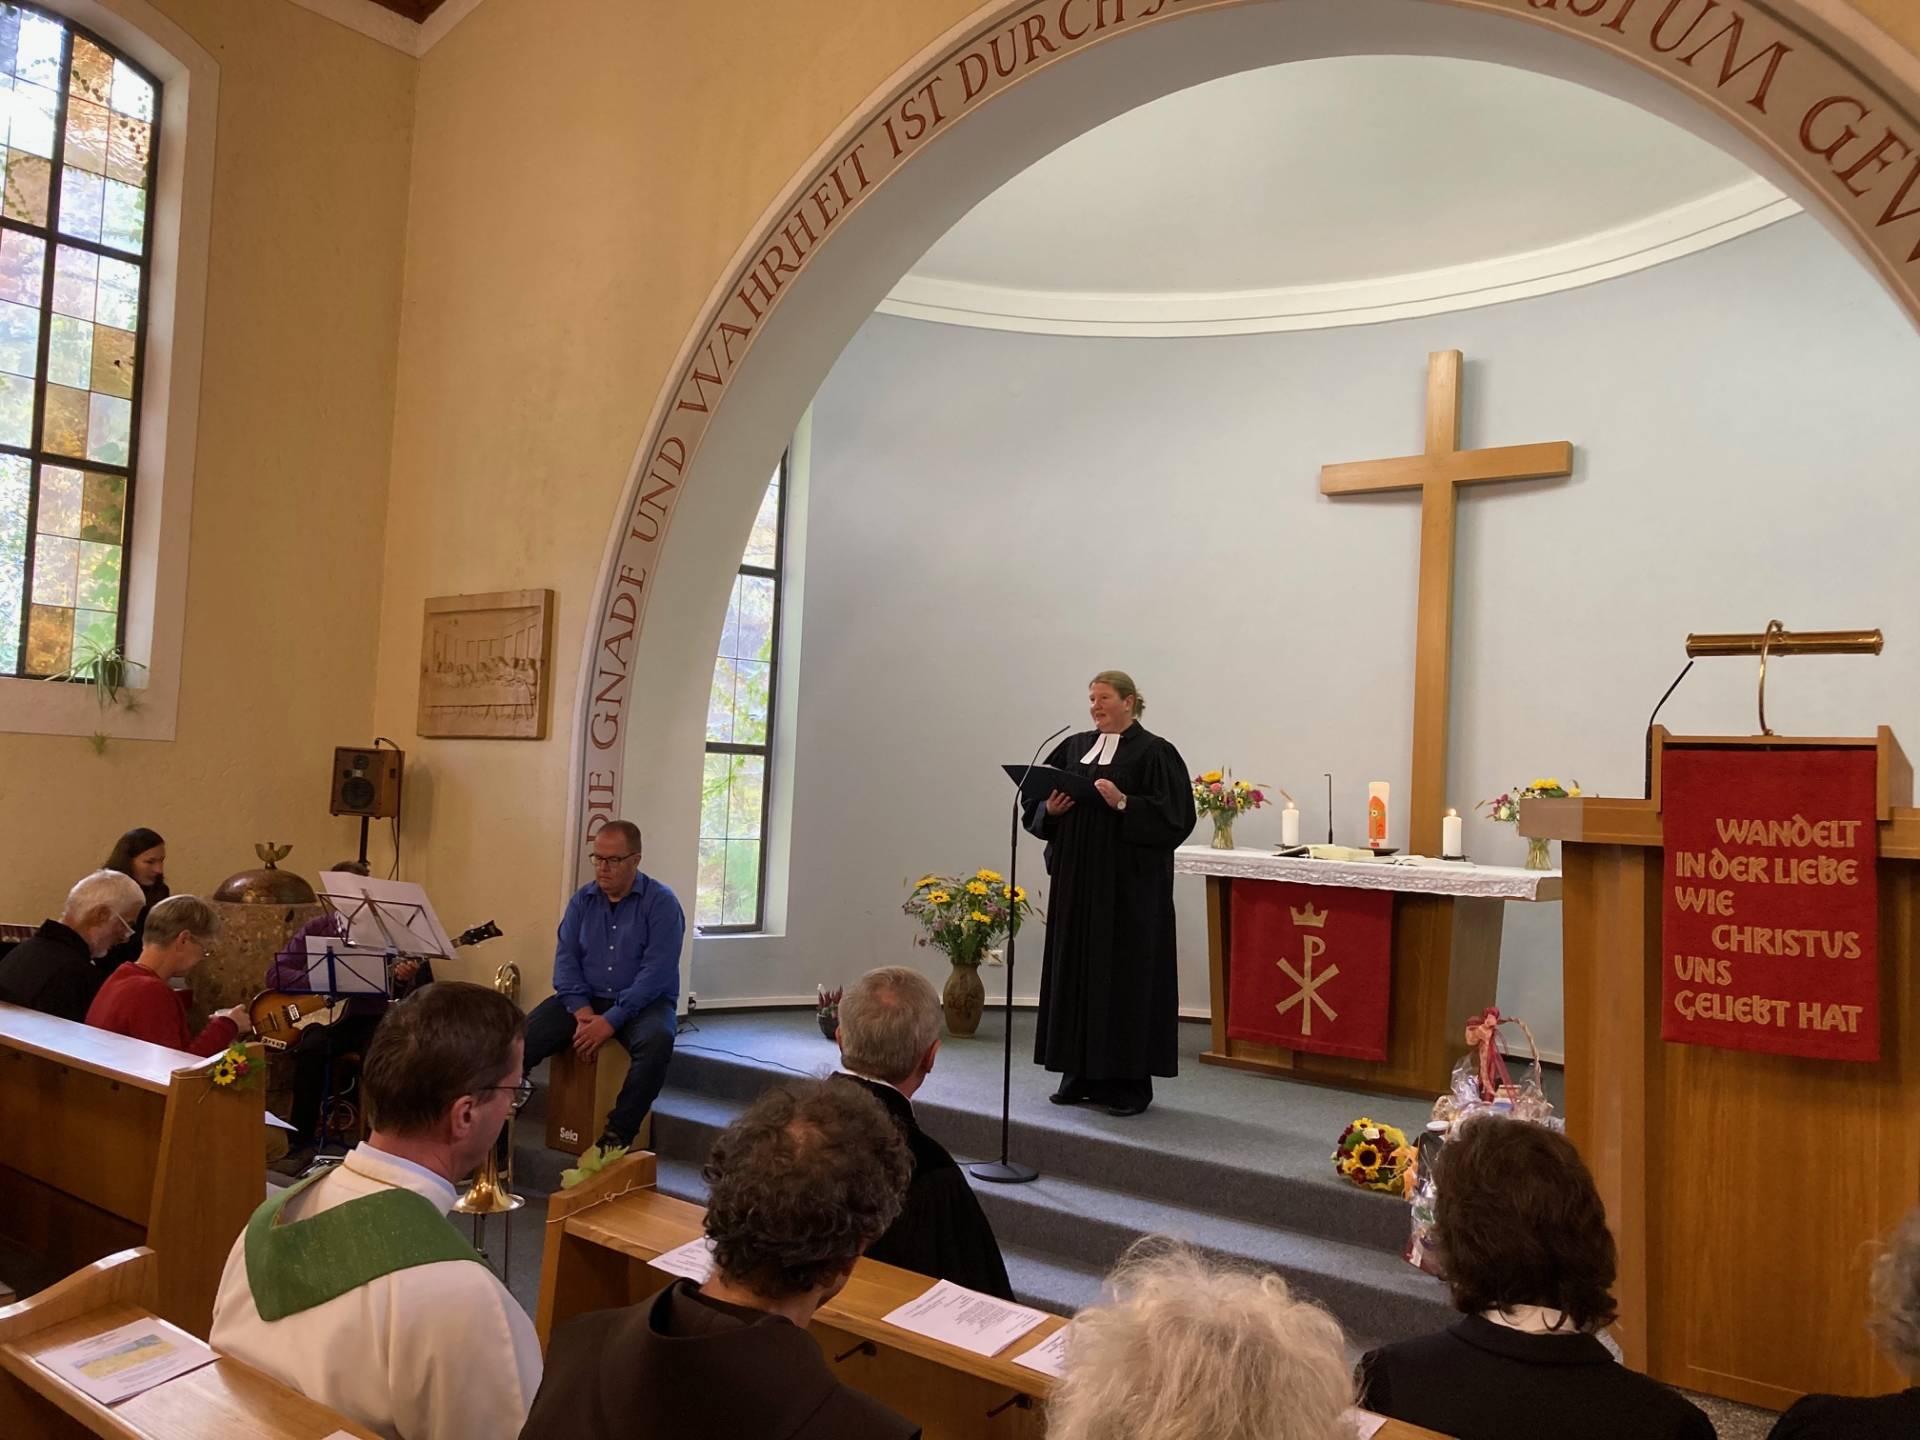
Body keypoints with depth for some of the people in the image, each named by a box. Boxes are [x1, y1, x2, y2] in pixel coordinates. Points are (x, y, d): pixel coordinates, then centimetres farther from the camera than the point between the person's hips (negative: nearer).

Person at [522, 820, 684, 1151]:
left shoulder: (661, 903, -8)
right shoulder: (582, 900, 8)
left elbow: (657, 973, -16)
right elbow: (565, 958, 2)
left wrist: (611, 1020, -23)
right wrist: (582, 1011, -15)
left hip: (642, 1002, -4)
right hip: (585, 999, 4)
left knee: (657, 1040, -36)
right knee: (523, 1034, -21)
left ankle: (617, 1137, -26)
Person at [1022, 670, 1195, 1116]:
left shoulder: (1154, 752, -5)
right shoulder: (1073, 747, 13)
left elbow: (1174, 815, -12)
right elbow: (1036, 803, 14)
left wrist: (1124, 803, -23)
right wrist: (1050, 809, -7)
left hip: (1130, 882, -6)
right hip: (1077, 878, 6)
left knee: (1126, 974, -2)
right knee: (1077, 970, 7)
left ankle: (1130, 1082, 7)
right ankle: (1082, 1073, 18)